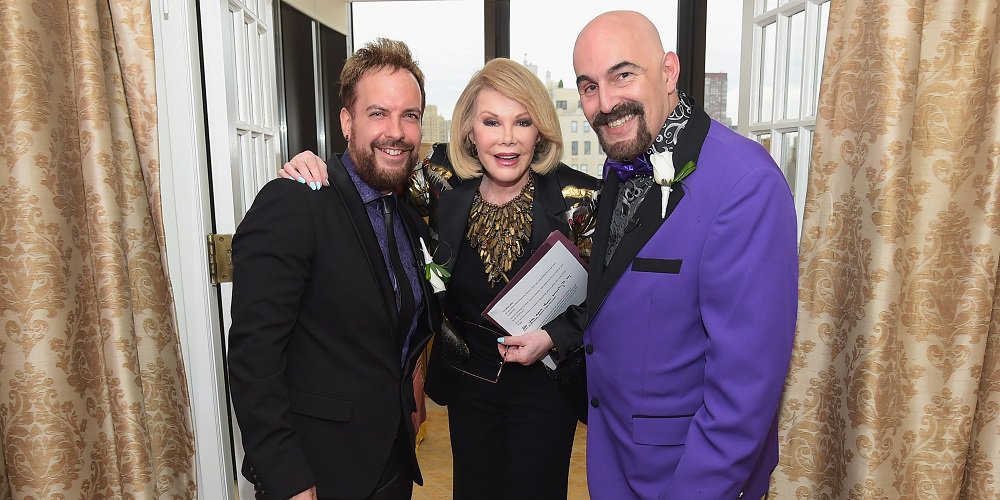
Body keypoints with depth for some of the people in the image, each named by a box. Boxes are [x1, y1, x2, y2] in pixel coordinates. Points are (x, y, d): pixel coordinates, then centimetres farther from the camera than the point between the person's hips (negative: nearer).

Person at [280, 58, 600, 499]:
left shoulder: (577, 197, -16)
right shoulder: (447, 183, -11)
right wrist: (311, 167, -18)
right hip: (468, 383, 3)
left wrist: (554, 340, -22)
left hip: (543, 385, -2)